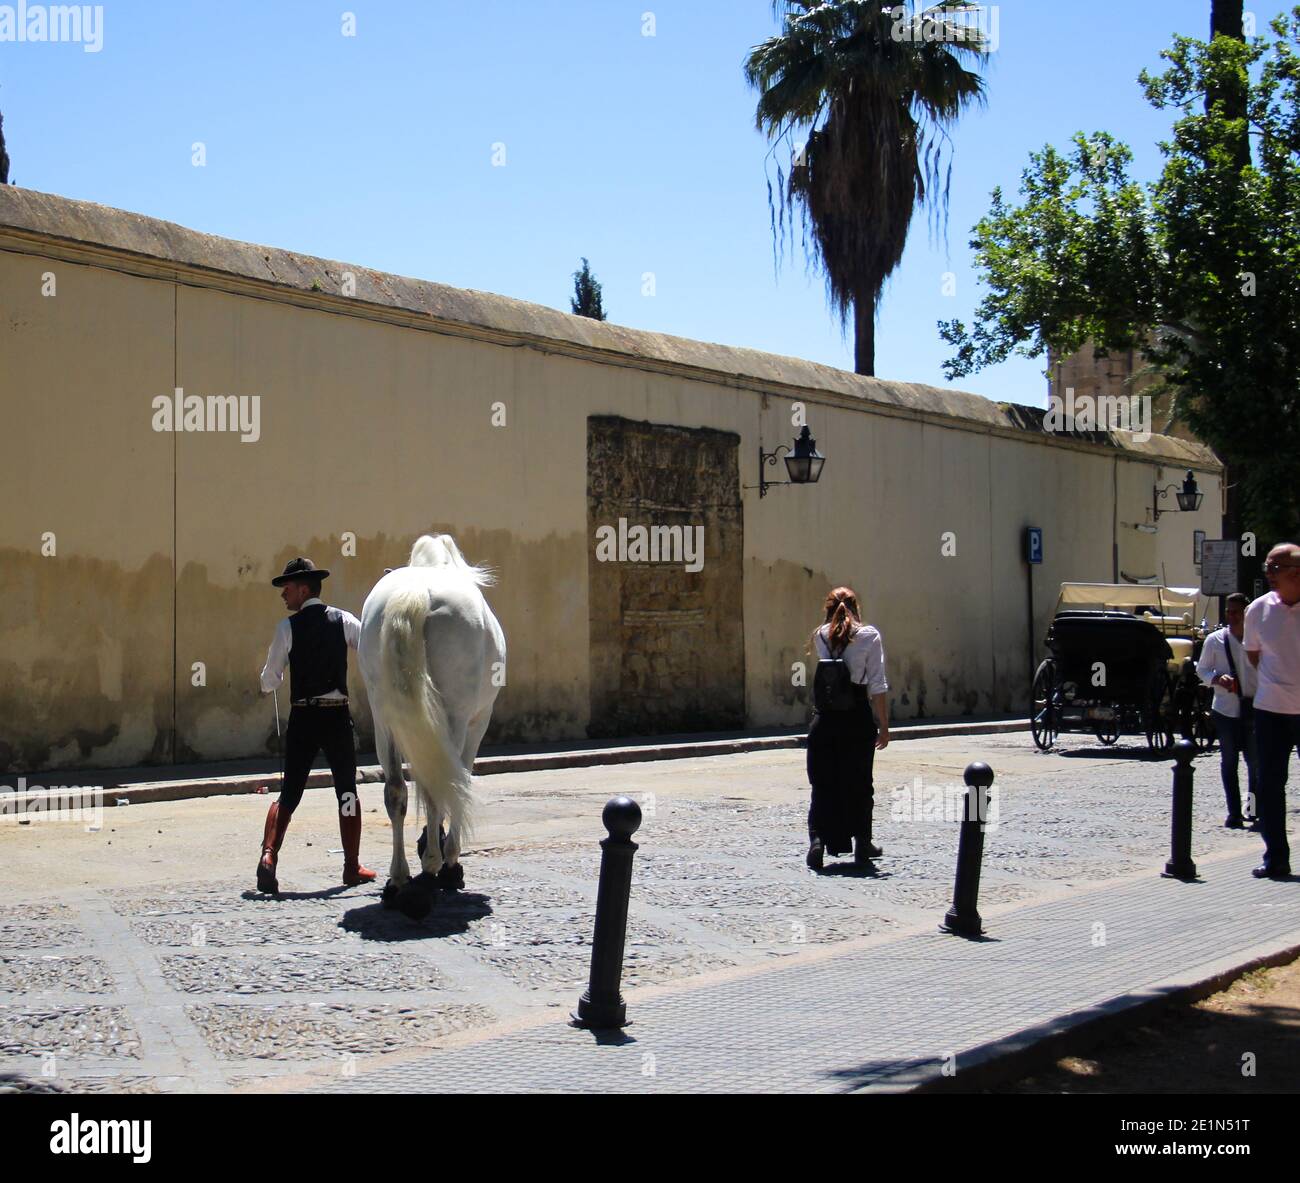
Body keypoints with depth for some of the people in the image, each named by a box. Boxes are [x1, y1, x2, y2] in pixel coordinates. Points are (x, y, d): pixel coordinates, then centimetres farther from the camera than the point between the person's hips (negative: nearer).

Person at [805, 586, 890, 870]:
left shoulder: (820, 636, 4)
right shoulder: (869, 636, -5)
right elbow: (877, 686, -7)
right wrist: (884, 725, -4)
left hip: (824, 720, 2)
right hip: (857, 721, -2)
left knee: (823, 784, 8)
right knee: (859, 784, 11)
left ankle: (817, 840, -6)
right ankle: (862, 844, 20)